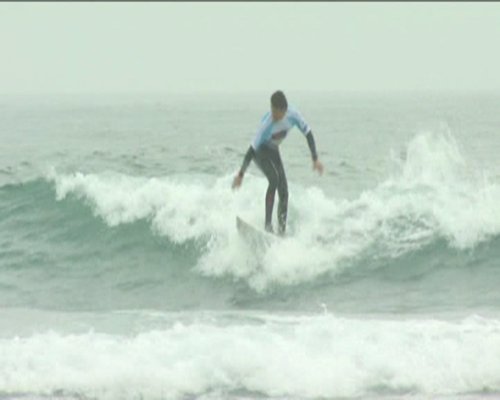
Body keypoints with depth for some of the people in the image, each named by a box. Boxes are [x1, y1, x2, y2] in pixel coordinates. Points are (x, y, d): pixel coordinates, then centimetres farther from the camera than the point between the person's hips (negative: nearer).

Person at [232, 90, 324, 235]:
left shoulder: (293, 115, -23)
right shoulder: (267, 124, -35)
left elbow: (308, 133, -9)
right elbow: (252, 149, -33)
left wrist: (315, 159, -10)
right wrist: (241, 174, -34)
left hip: (273, 152, 6)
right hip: (261, 151, -6)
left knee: (284, 192, -2)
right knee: (274, 179, -29)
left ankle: (282, 230, 5)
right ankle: (268, 225, -32)